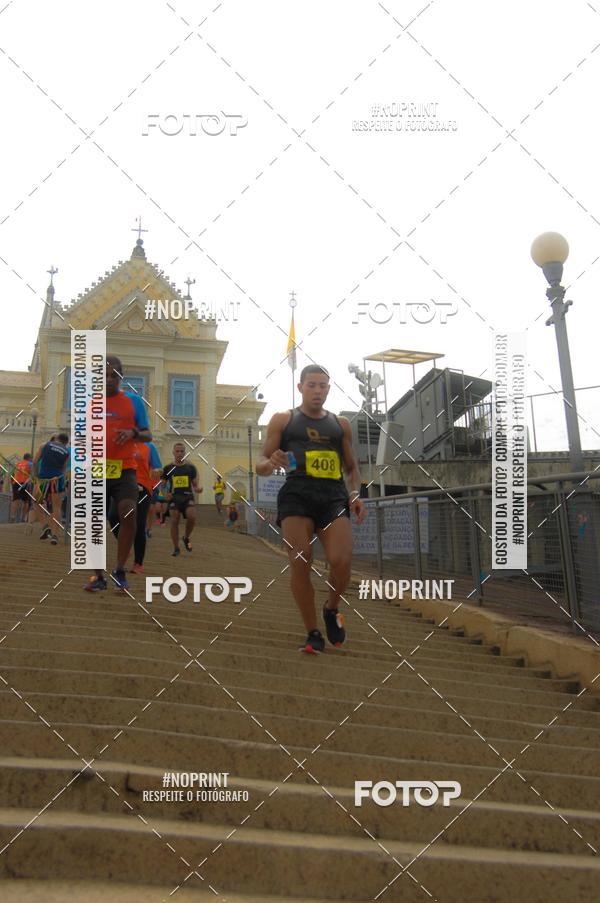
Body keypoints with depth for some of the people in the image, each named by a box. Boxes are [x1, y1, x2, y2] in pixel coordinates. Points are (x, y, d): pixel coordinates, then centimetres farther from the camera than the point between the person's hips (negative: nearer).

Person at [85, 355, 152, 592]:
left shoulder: (133, 400, 6)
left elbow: (148, 436, 7)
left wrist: (133, 433, -13)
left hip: (125, 469, -2)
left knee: (128, 513, -22)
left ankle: (119, 570, -5)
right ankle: (99, 577, 18)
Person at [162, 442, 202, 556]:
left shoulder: (190, 467, 9)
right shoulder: (168, 468, 7)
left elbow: (195, 485, 13)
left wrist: (198, 489, -10)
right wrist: (166, 494, -8)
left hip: (188, 497, 0)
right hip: (174, 497, 0)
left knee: (192, 517, -22)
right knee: (174, 521, -6)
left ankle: (186, 538, 6)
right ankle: (176, 548, 6)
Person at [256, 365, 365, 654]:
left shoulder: (341, 423, 22)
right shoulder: (282, 420, 14)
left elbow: (351, 467, 27)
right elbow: (261, 465, 11)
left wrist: (355, 494, 8)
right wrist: (271, 463, -13)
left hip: (334, 496, 2)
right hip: (297, 494, -1)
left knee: (342, 561, -18)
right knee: (300, 564, -14)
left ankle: (331, 610, 13)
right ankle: (313, 633, 2)